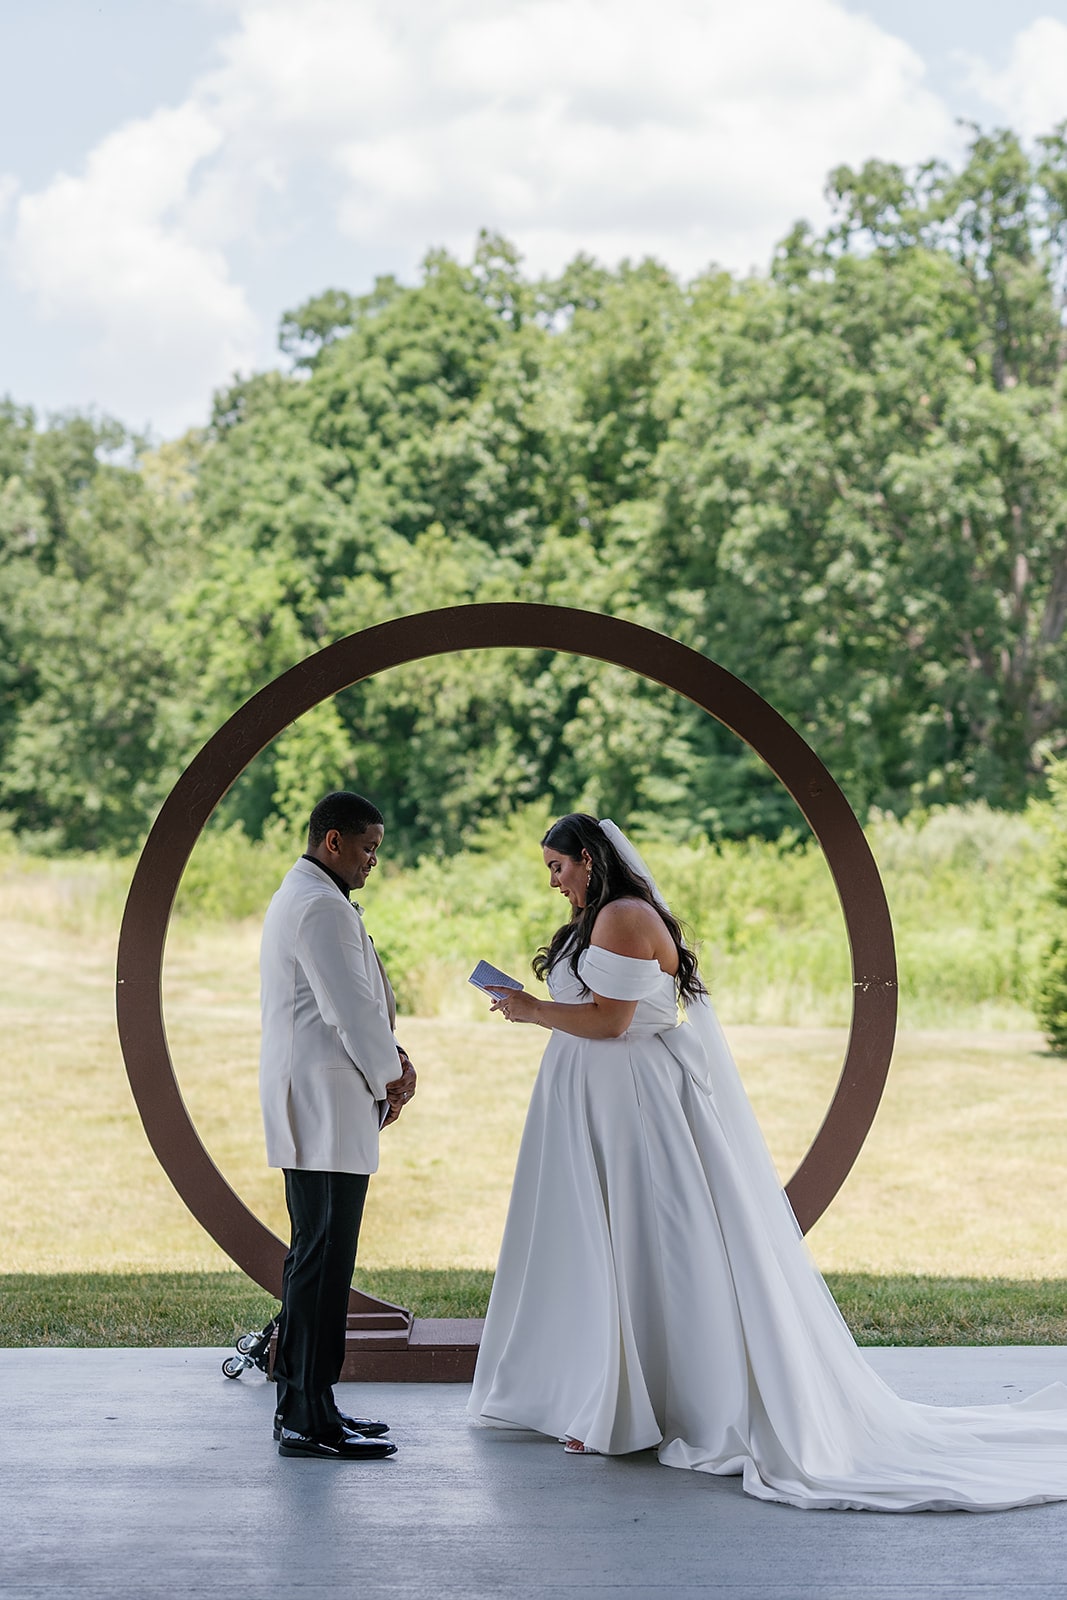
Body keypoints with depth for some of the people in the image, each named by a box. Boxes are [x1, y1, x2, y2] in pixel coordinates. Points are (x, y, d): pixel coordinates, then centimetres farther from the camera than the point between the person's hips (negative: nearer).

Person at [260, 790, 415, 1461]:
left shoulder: (300, 897, 21)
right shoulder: (321, 907, -15)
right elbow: (349, 1008, -18)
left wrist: (391, 1056, 8)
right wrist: (391, 1073, -2)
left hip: (310, 1106, 11)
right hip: (327, 1106, -11)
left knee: (316, 1256, 14)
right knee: (324, 1260, -10)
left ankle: (304, 1405, 19)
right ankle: (310, 1420, -9)